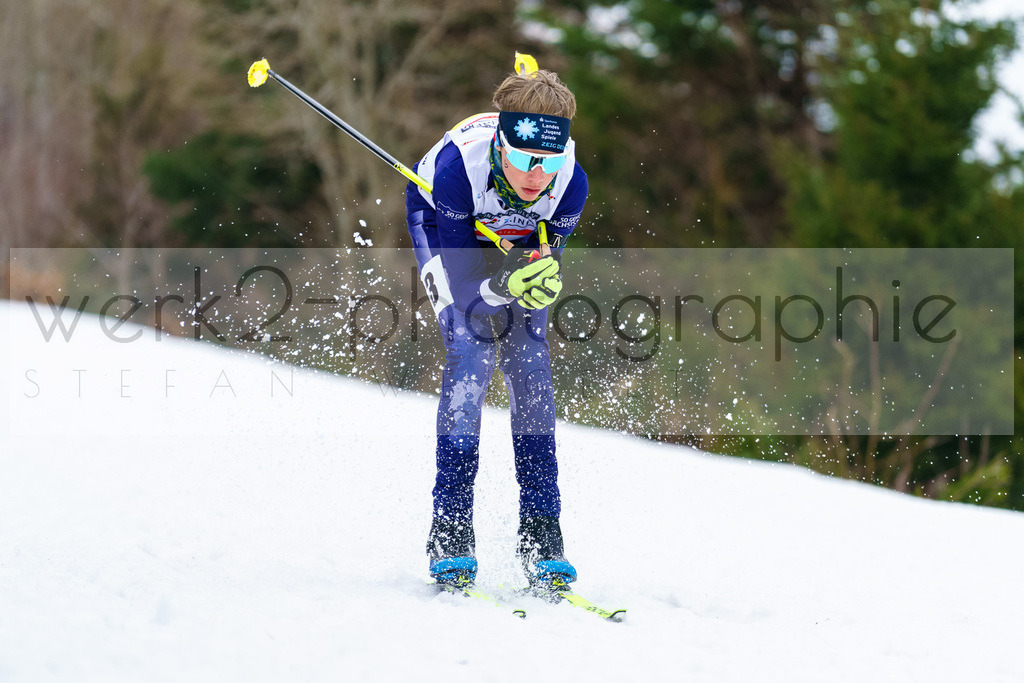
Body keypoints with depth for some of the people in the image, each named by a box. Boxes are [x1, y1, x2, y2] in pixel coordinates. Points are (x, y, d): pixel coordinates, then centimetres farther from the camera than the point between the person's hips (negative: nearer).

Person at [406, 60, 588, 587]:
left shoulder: (571, 183, -34)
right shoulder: (458, 168, -42)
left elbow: (547, 256, -21)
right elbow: (465, 286, -37)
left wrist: (542, 279, -44)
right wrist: (500, 288, -57)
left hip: (522, 242, 3)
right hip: (444, 224, -2)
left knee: (529, 366, -10)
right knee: (471, 352, -20)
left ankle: (539, 529, -5)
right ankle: (450, 525, -16)